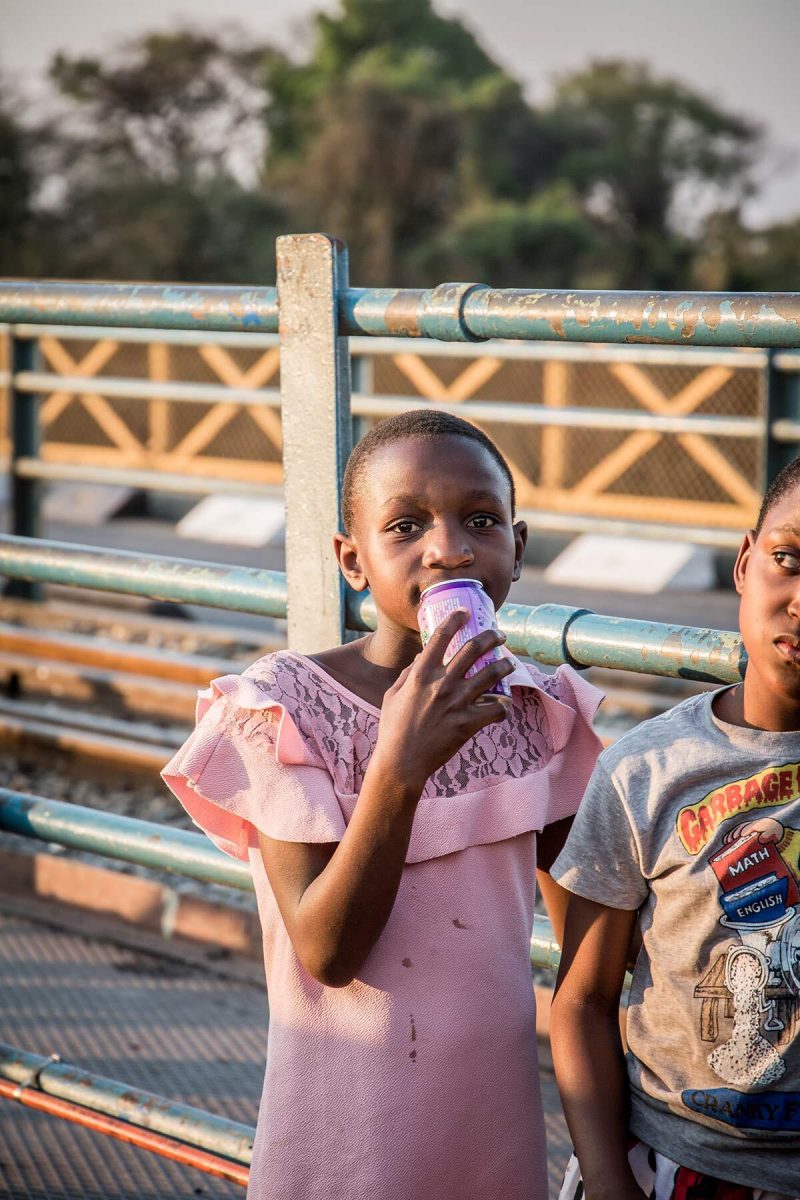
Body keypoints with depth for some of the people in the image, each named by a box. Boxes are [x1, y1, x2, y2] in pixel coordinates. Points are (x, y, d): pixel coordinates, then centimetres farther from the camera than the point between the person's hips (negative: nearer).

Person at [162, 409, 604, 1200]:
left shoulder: (531, 709, -2)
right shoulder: (284, 707, -15)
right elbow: (328, 953, -21)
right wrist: (399, 766, -33)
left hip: (498, 1103, 4)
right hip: (349, 1126, -4)